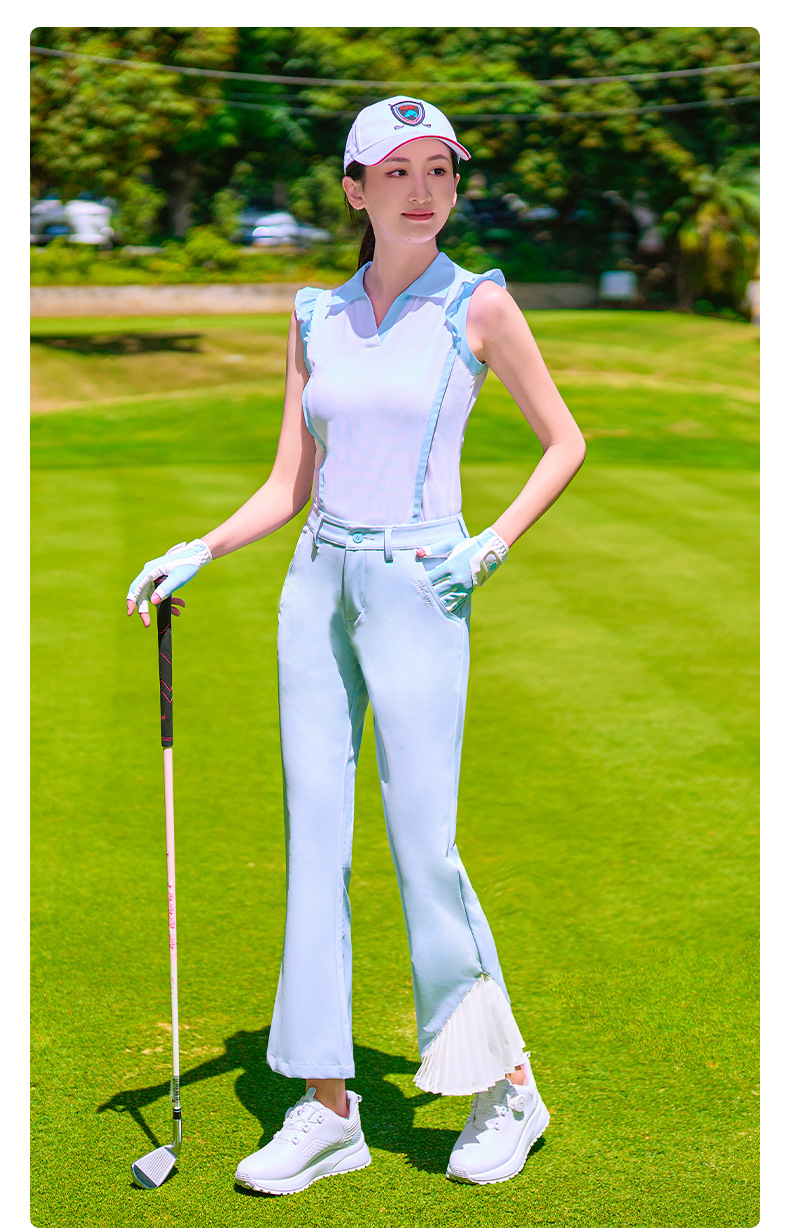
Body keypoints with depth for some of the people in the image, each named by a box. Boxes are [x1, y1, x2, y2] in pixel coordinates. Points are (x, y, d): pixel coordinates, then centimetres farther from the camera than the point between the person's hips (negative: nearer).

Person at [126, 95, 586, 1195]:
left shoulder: (479, 304, -1)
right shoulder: (317, 317, 10)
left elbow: (566, 442, 6)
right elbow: (288, 489, 11)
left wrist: (492, 545, -6)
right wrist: (198, 551, -3)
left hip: (417, 590, -5)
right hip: (318, 582, 5)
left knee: (425, 848, -3)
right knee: (314, 844, 4)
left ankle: (506, 1084, 16)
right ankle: (328, 1108, 13)